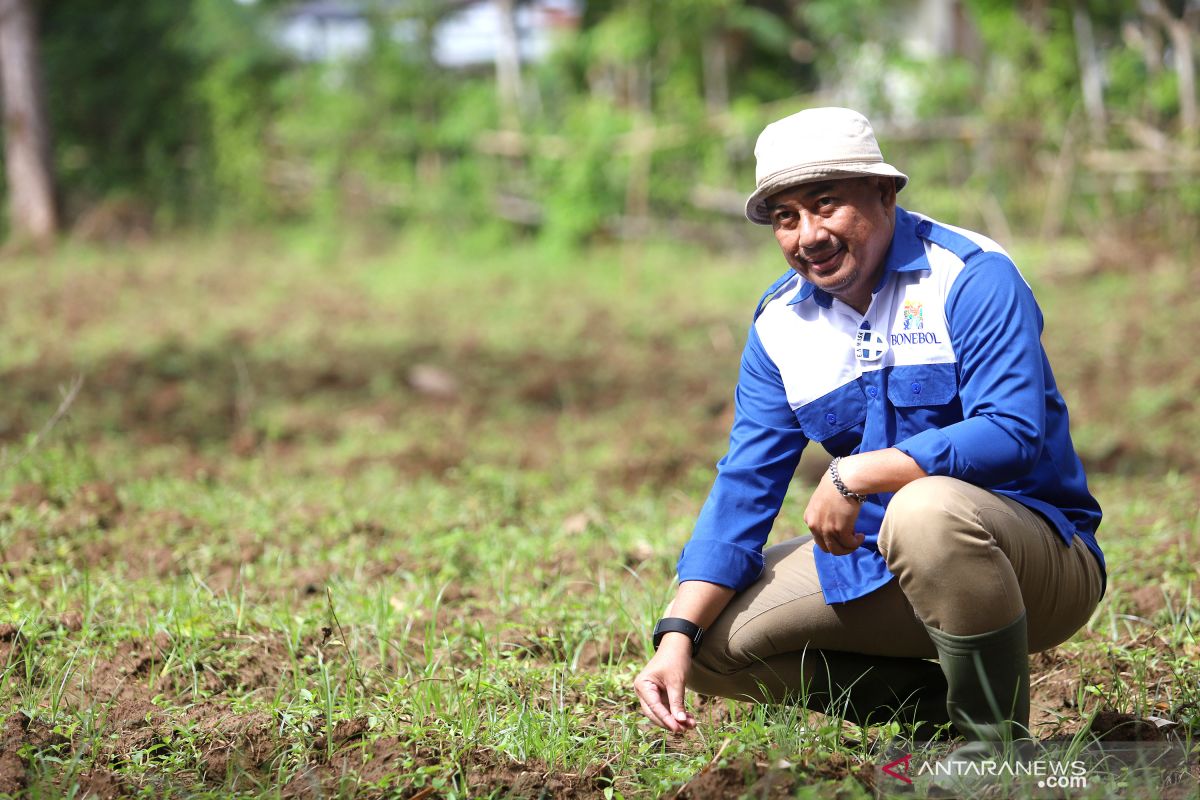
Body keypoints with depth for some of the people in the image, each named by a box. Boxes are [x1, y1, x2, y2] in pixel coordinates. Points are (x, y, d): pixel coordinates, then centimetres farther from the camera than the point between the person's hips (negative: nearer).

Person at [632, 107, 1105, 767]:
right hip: (877, 559, 7)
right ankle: (938, 704, -2)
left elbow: (1013, 434, -26)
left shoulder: (971, 278, -14)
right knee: (711, 635, -5)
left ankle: (1000, 741, -20)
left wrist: (855, 475, -27)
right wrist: (677, 638, -12)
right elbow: (743, 488, 1)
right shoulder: (779, 324, 5)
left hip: (1036, 553, -7)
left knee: (926, 510, -39)